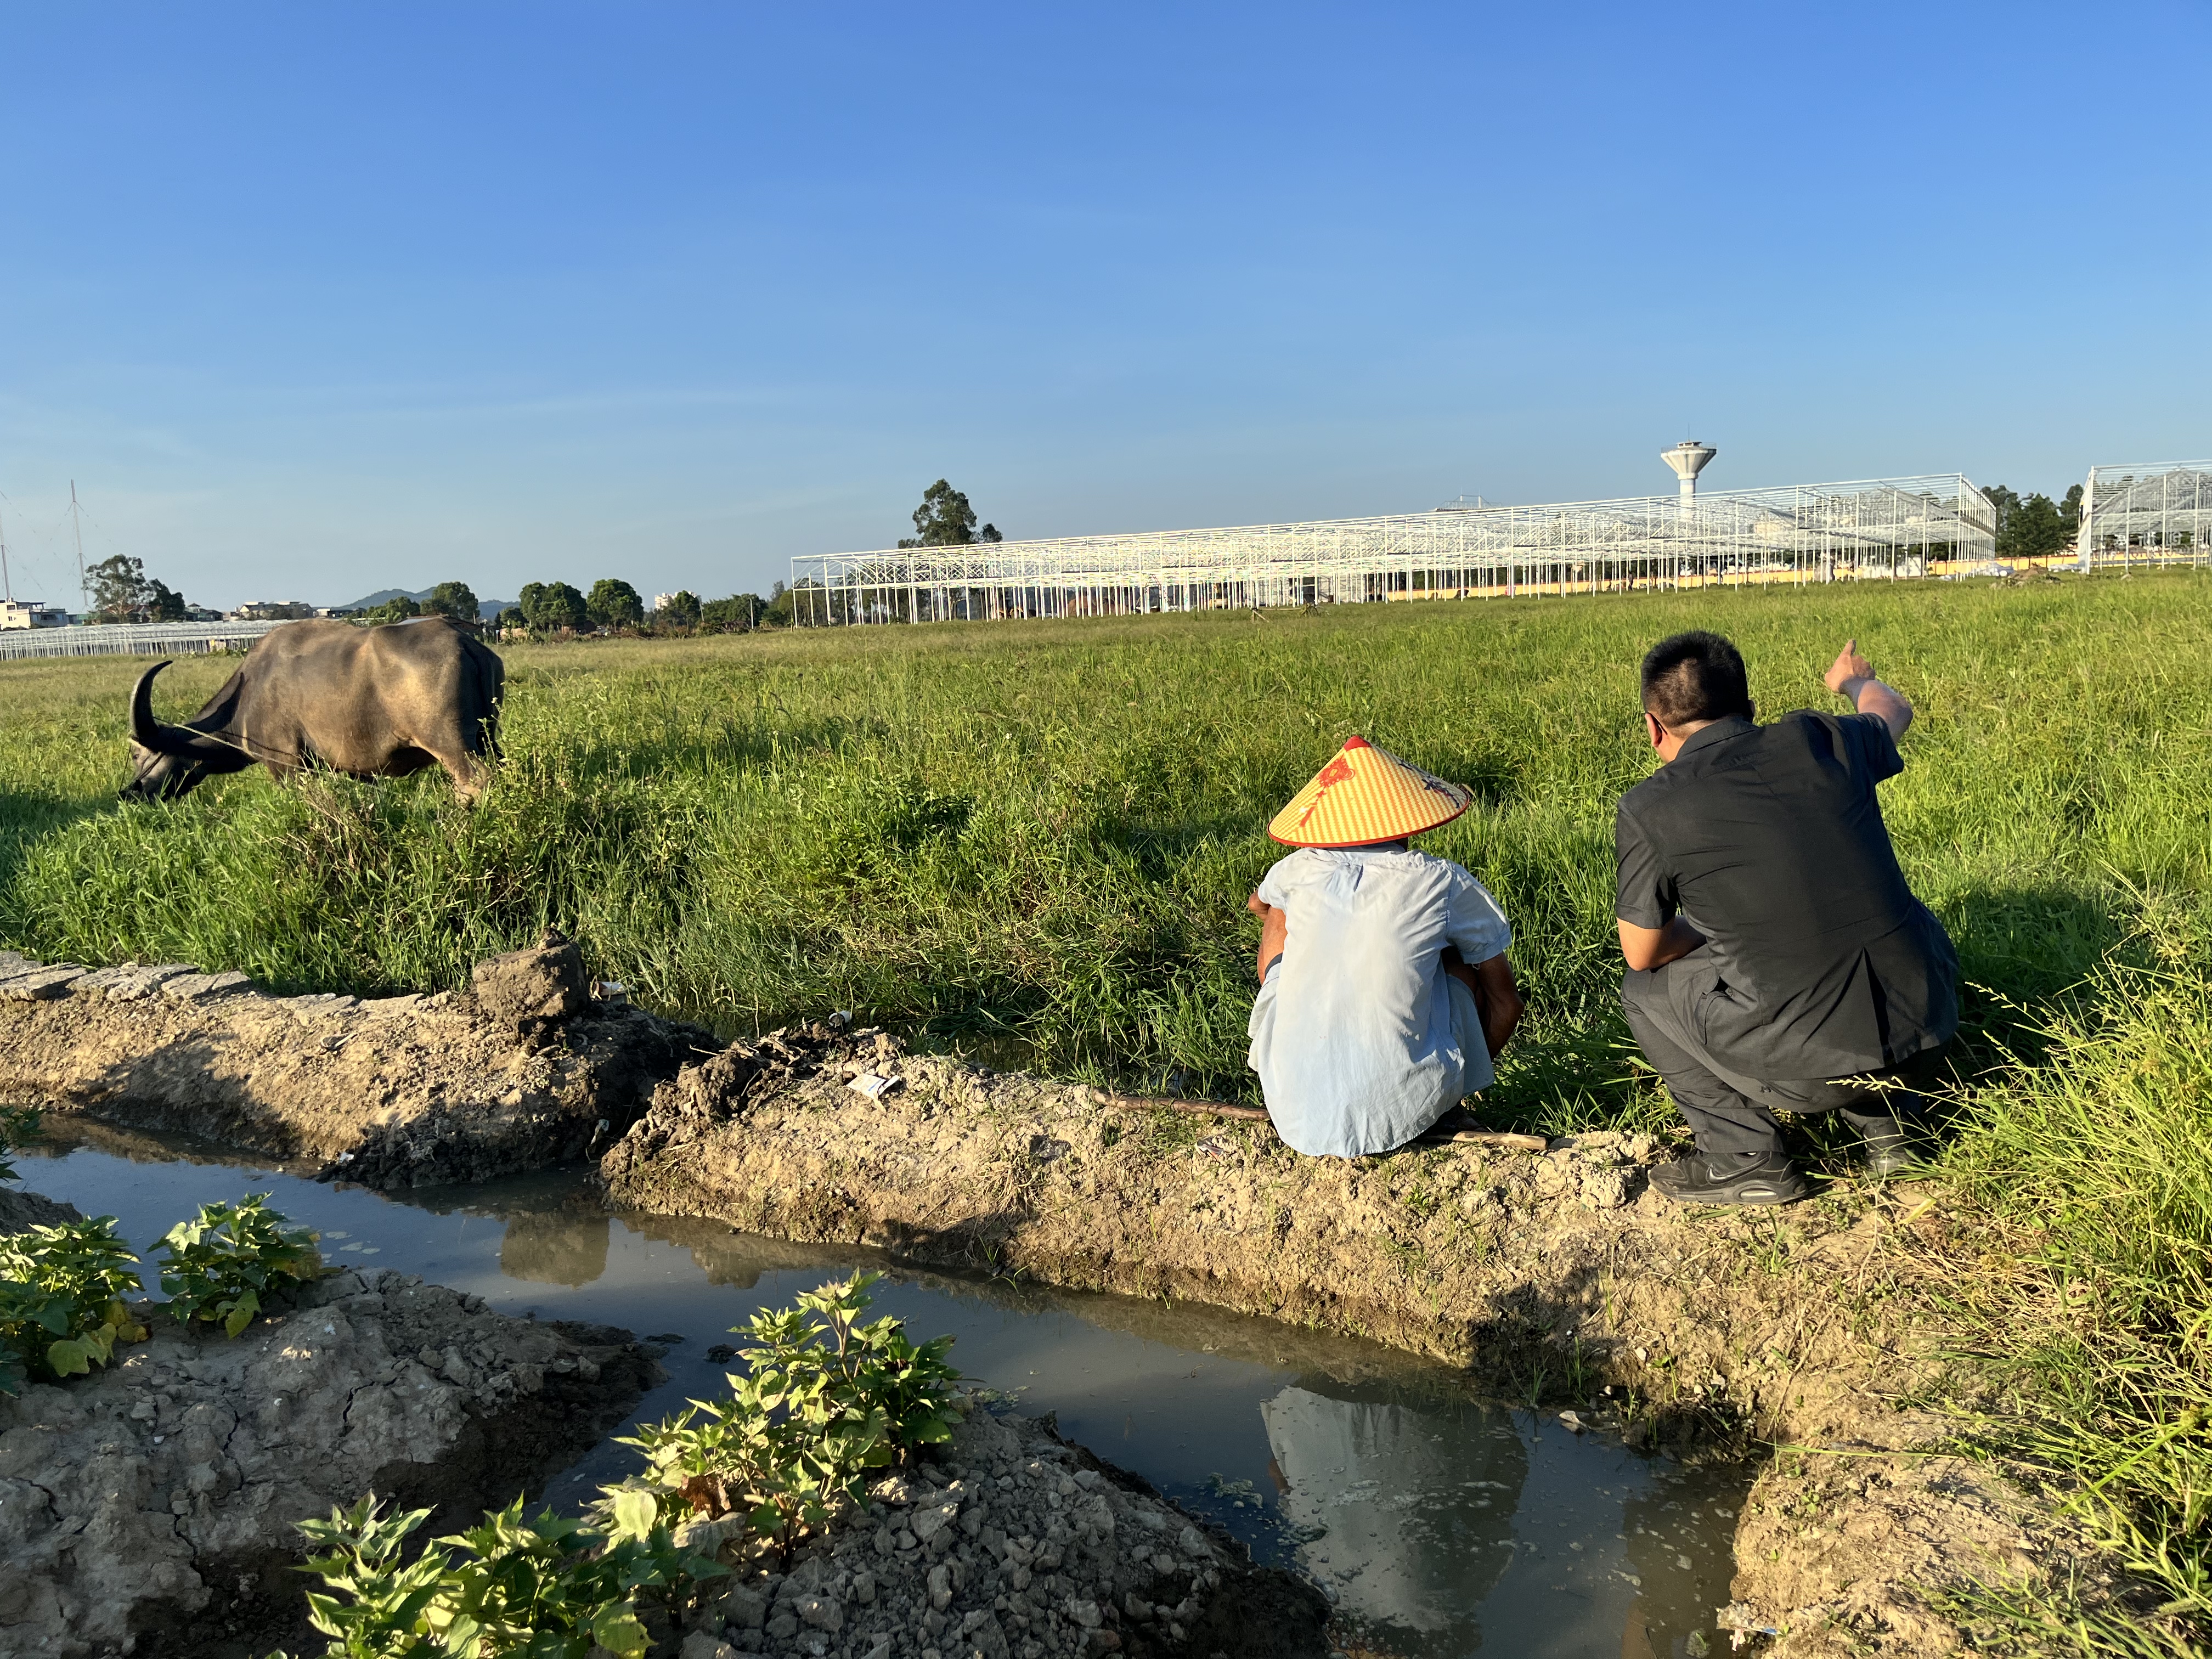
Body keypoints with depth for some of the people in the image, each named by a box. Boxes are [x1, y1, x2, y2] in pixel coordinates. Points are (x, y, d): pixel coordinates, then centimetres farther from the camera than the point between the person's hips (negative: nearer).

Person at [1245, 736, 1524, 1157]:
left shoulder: (1302, 870, 2)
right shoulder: (1446, 884, -2)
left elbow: (1258, 903, 29)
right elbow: (1506, 1004, 10)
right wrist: (1470, 1074, 29)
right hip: (1398, 1114, -1)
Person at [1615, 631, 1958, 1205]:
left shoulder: (1648, 808, -7)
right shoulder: (1820, 740, 4)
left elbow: (1642, 952, 4)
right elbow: (1892, 710, 30)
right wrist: (1854, 681, 53)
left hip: (1810, 1064, -5)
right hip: (1929, 1025, 6)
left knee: (1646, 985, 18)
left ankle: (1746, 1158, 12)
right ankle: (1885, 1118, 26)